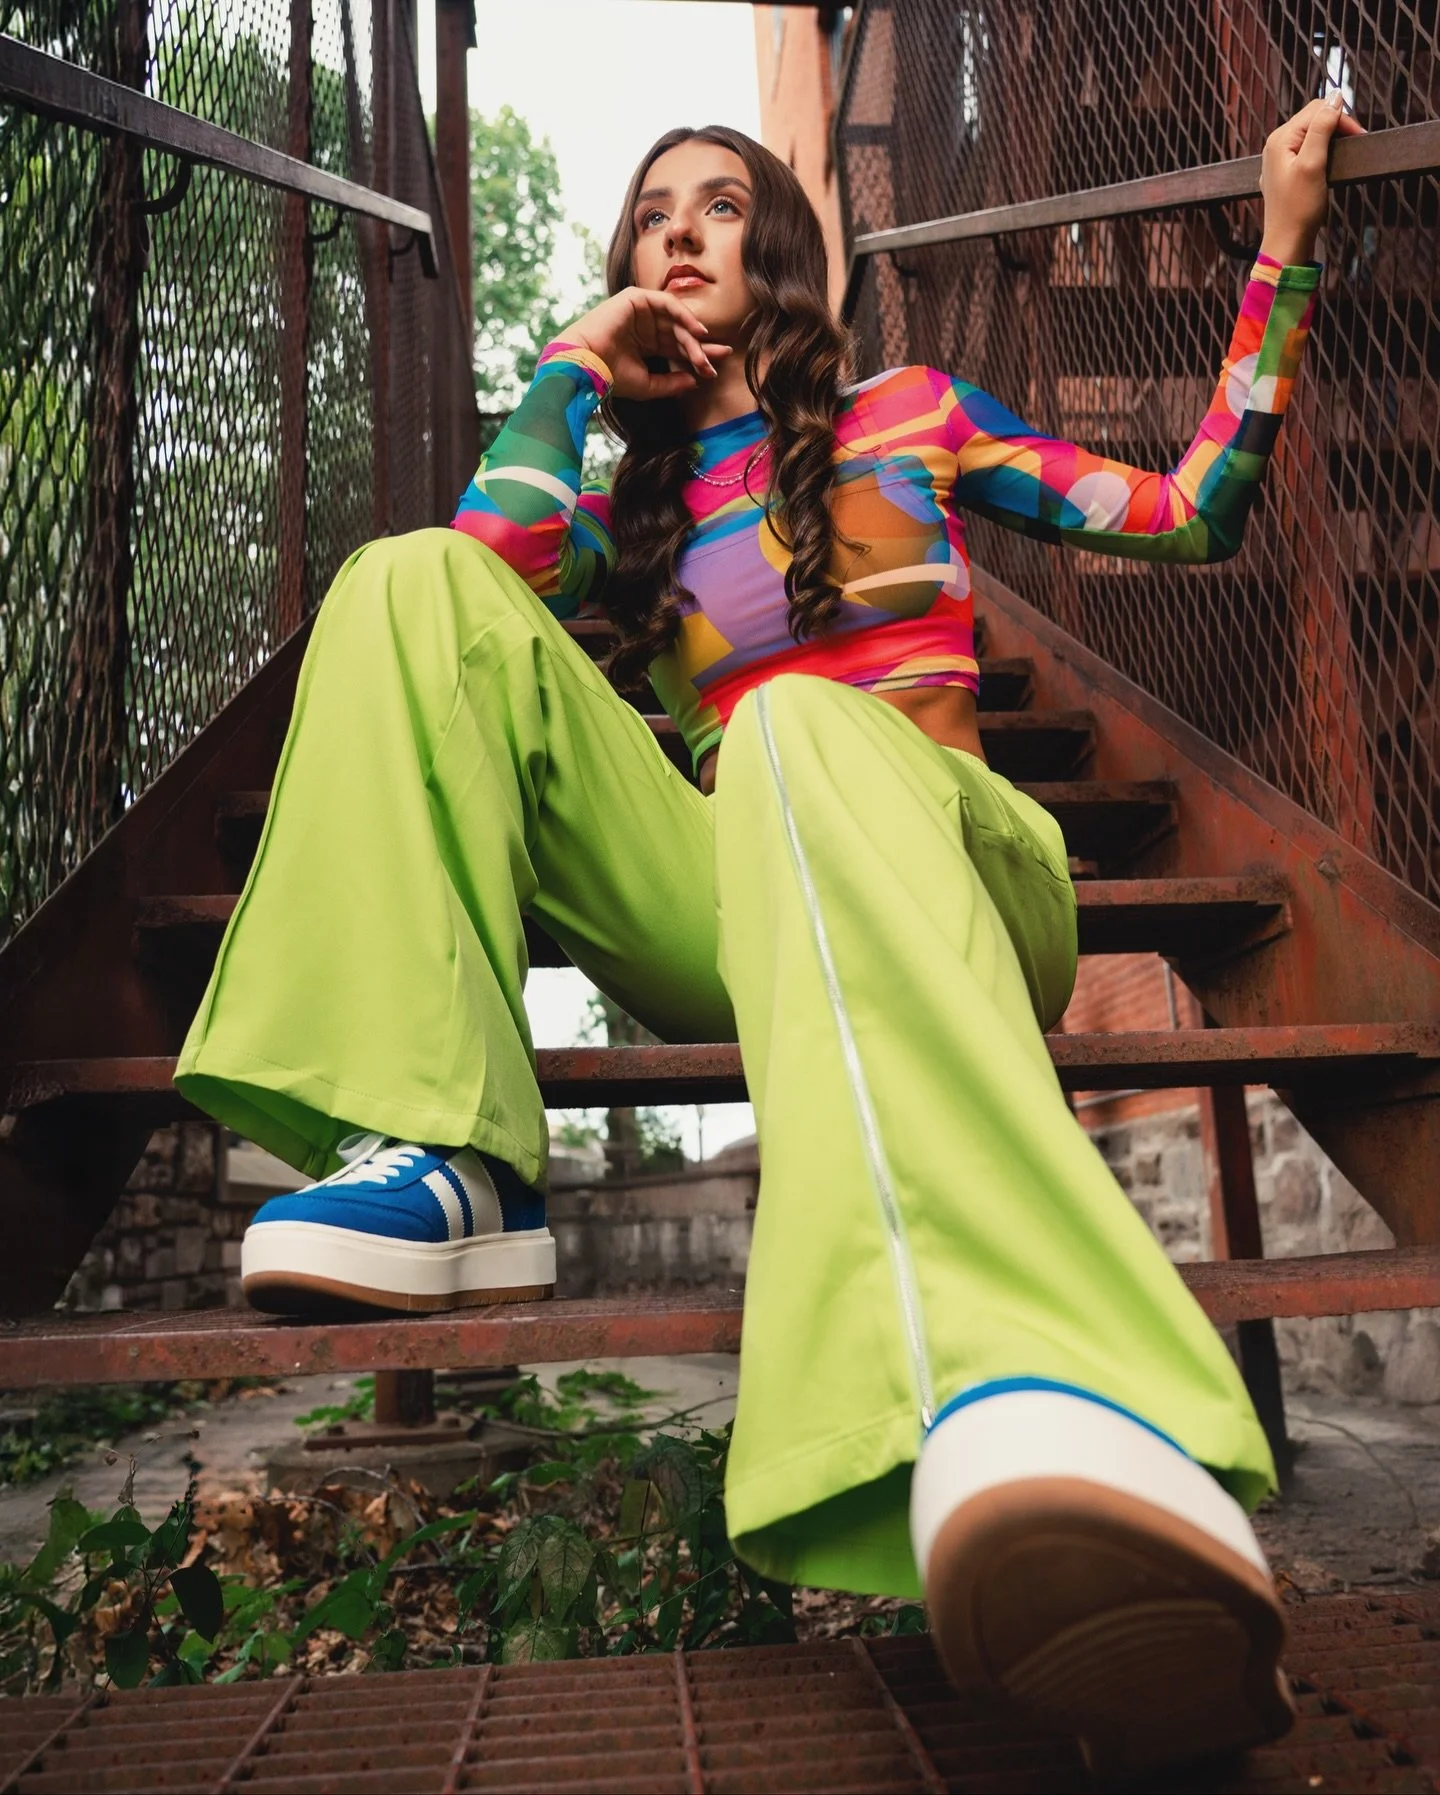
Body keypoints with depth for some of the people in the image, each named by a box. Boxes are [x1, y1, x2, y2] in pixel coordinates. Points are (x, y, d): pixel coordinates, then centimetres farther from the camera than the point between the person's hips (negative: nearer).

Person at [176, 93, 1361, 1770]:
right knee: (412, 581, -10)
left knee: (799, 729, -39)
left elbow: (1192, 514, 17)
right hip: (742, 915, 3)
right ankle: (443, 1163, -28)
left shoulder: (908, 416, 22)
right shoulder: (634, 511, 25)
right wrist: (577, 363, 14)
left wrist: (1283, 250, 12)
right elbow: (489, 578, 1)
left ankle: (1040, 1408, -68)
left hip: (949, 867, -2)